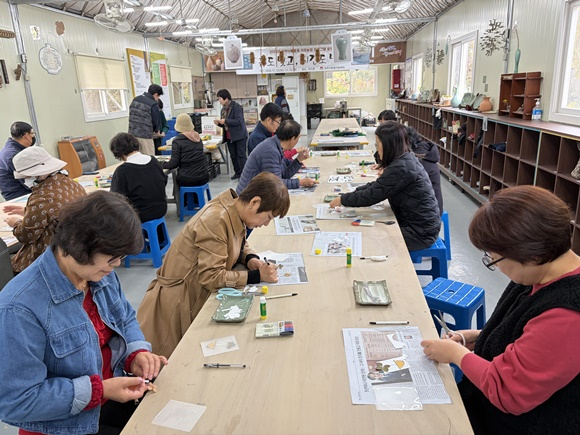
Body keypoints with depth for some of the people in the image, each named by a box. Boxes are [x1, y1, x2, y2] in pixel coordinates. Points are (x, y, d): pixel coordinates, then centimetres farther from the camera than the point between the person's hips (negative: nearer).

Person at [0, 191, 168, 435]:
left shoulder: (100, 273, -6)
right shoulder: (20, 309, -27)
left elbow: (126, 319, 9)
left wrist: (136, 353, -10)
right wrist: (99, 390, -25)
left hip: (114, 396, 6)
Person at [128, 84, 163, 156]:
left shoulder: (135, 99, 10)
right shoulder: (154, 104, -11)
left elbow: (131, 114, 17)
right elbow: (155, 121, -4)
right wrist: (156, 130, 17)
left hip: (132, 134, 7)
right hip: (145, 136, -7)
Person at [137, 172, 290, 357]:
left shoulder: (234, 211, -3)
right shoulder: (215, 221, -29)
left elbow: (239, 245, 16)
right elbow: (211, 277, -29)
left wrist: (250, 259, -6)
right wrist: (256, 276, -26)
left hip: (197, 296, 9)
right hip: (179, 305, -8)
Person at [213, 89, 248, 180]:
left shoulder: (236, 107, -11)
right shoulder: (223, 109, 13)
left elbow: (238, 121, -20)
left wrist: (225, 121, -23)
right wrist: (219, 123, -1)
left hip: (239, 135, -8)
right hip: (229, 136, 8)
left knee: (241, 155, -6)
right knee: (233, 156, 11)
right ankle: (237, 172, 19)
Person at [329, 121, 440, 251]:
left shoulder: (400, 168, -25)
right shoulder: (407, 158, 5)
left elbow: (371, 195, -19)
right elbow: (376, 187, 12)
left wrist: (342, 200, -7)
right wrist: (353, 193, 6)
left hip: (420, 232, -9)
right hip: (422, 223, 9)